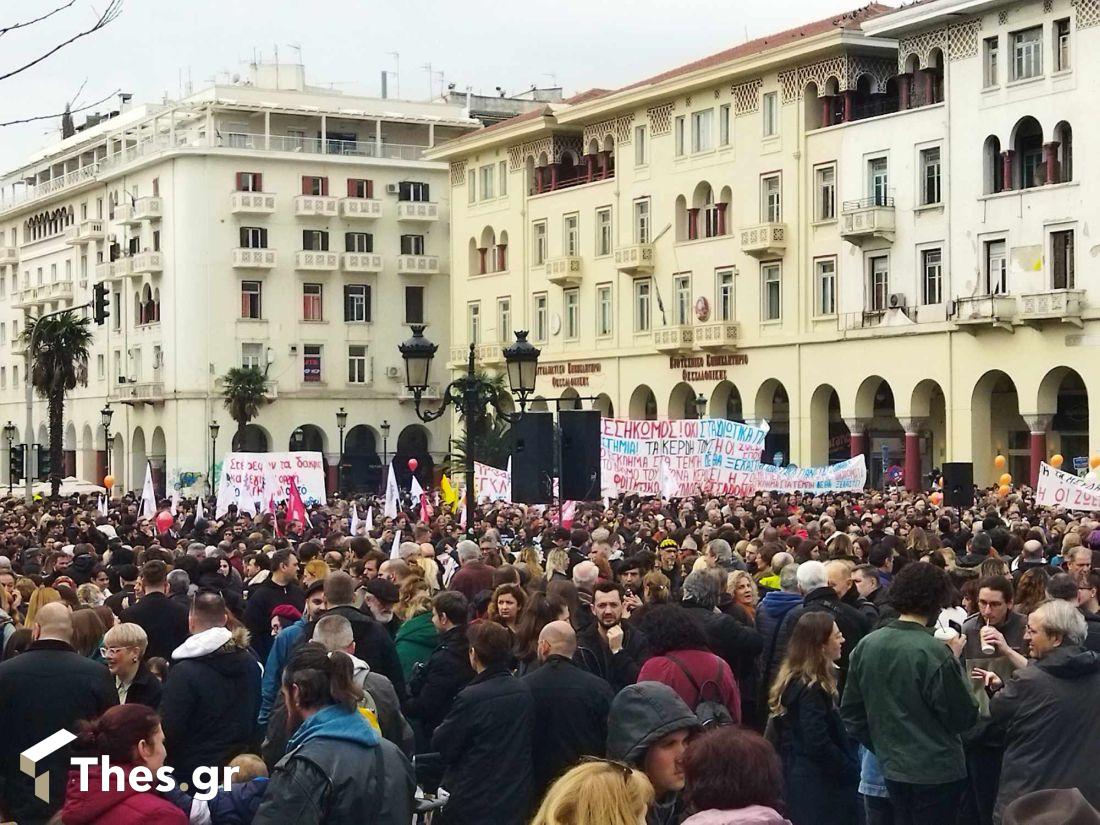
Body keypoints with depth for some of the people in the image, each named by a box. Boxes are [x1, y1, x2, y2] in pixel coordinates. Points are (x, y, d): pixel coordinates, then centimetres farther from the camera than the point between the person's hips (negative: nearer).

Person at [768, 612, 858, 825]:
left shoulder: (794, 681, 10)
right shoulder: (812, 689, -19)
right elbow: (818, 744, -24)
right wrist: (852, 771, -13)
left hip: (799, 779, 10)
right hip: (819, 786, -10)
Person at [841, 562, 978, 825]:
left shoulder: (866, 646, -3)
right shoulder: (935, 653, -21)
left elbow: (850, 711, 5)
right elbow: (964, 718, -14)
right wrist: (955, 662, -5)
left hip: (893, 770, 6)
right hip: (936, 772, -6)